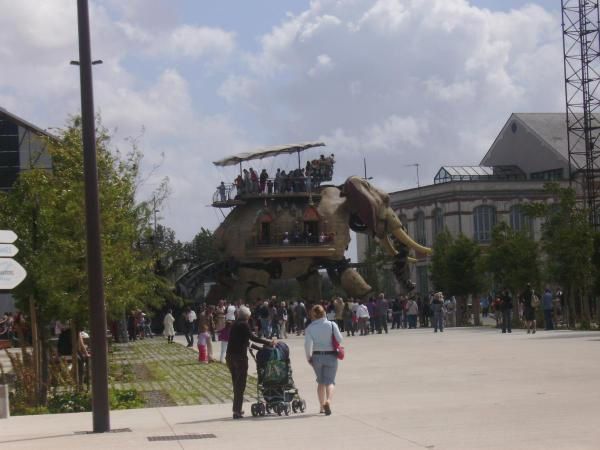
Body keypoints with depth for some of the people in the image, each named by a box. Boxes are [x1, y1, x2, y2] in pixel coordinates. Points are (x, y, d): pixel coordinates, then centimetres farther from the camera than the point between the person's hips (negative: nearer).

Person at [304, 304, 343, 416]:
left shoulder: (310, 327, -5)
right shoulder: (332, 325, -6)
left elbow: (308, 344, -13)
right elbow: (339, 339, -11)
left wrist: (308, 357, -2)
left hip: (317, 356, 1)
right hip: (331, 356, -1)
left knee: (321, 381, 18)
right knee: (330, 381, 2)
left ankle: (322, 406, 20)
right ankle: (328, 400, -26)